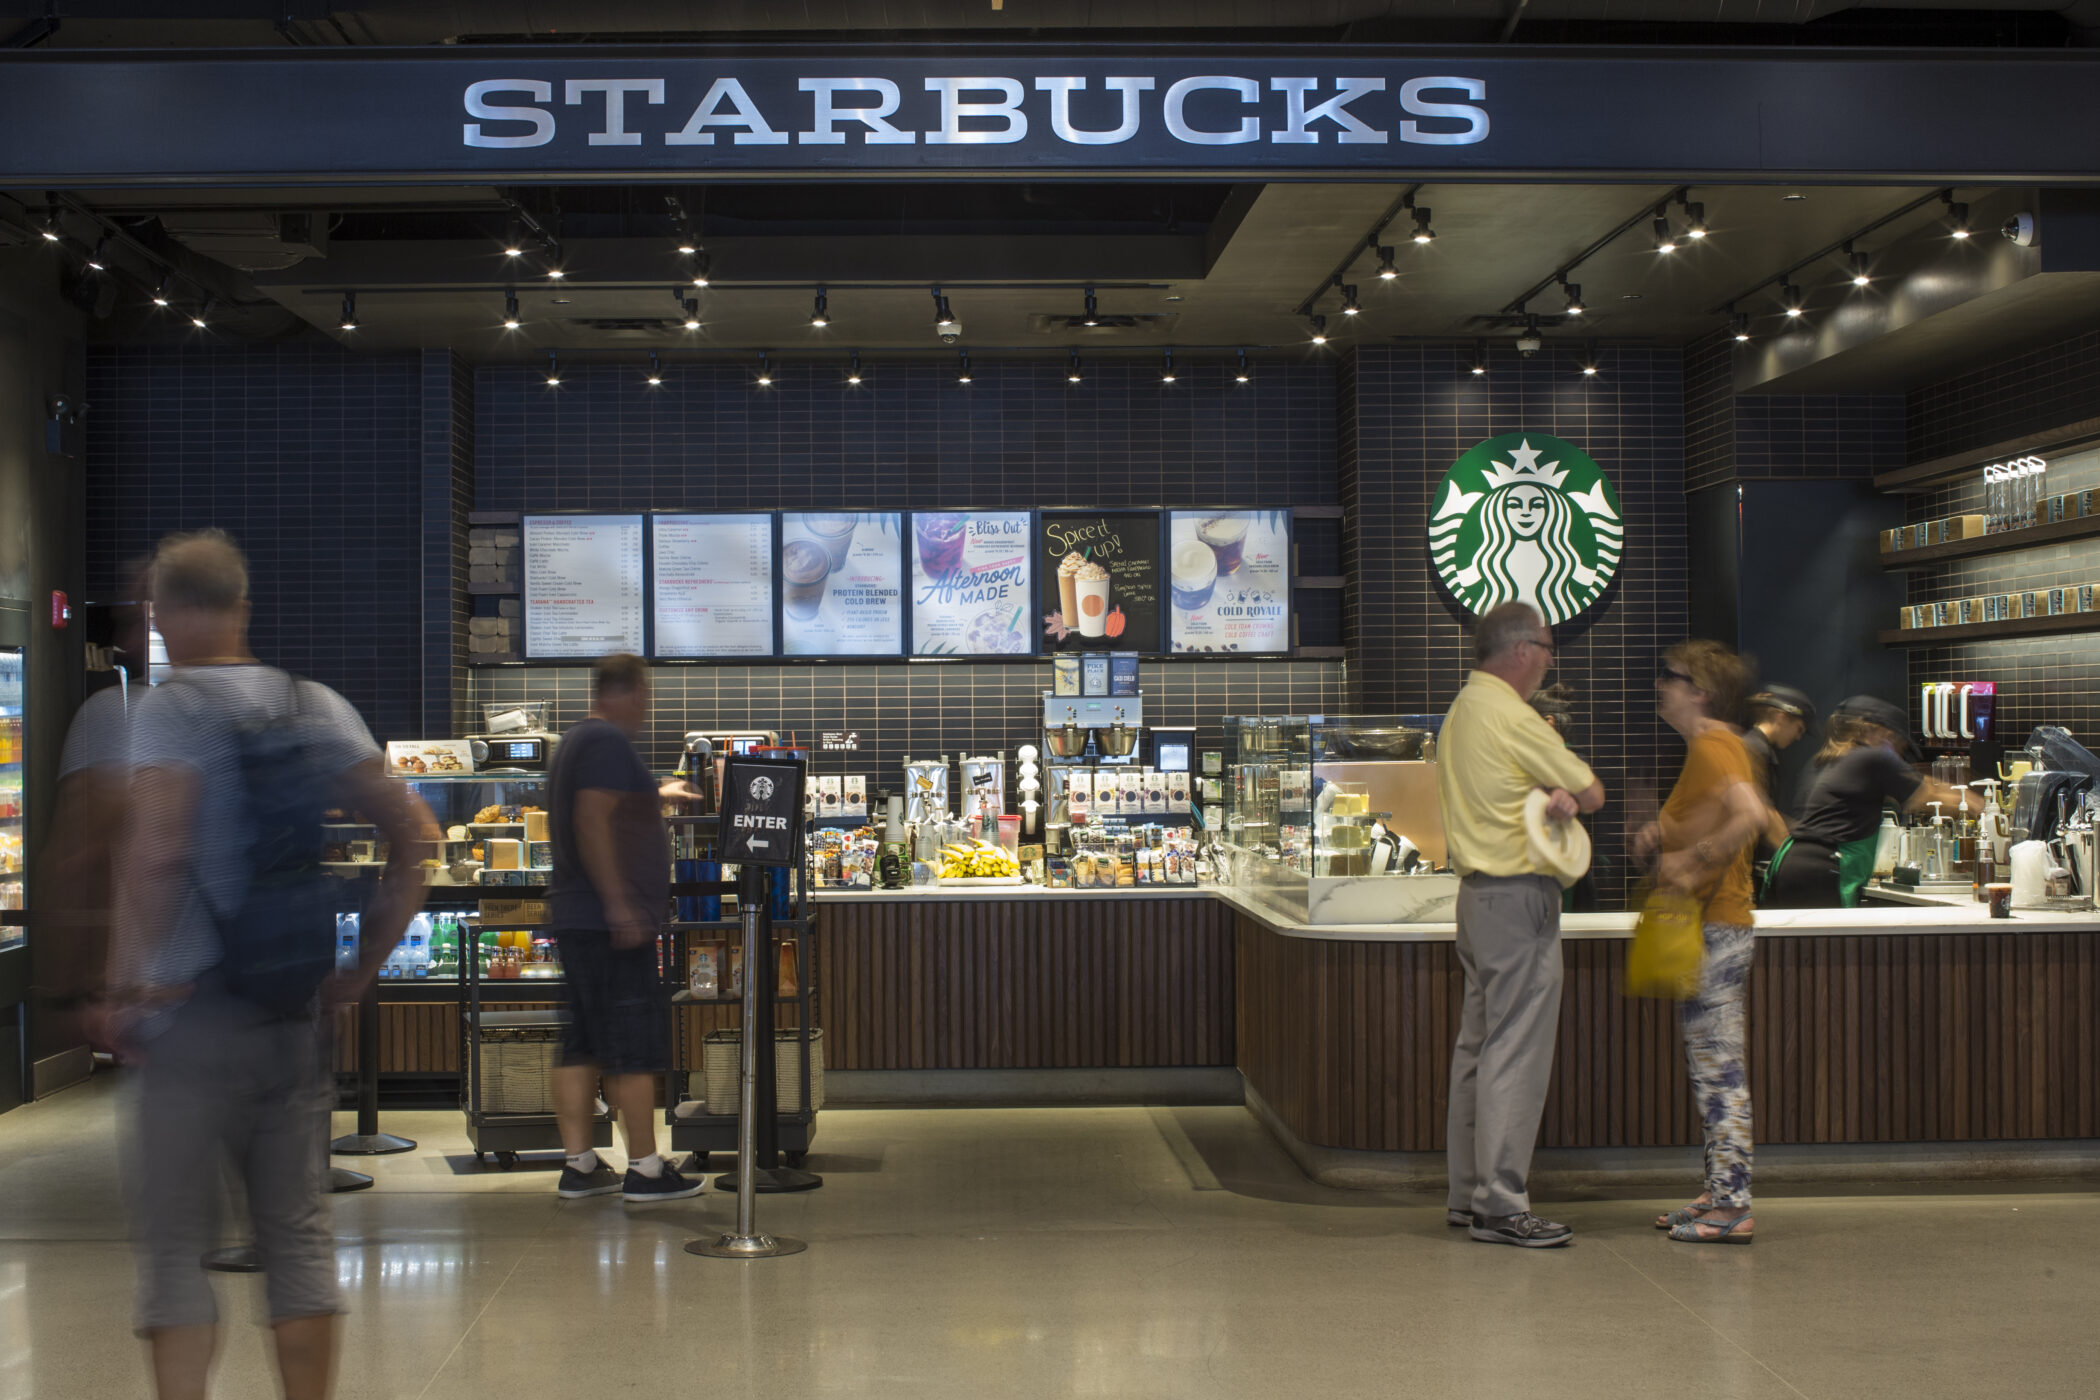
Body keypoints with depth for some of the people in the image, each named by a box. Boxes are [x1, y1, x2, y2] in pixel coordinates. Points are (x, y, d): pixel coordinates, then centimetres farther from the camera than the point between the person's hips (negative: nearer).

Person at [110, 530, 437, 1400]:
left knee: (175, 1244, 3)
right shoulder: (318, 706, 8)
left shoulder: (171, 710, -8)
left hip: (193, 1010, -5)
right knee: (298, 1232, 13)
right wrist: (365, 967, 9)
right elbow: (410, 829, 5)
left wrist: (125, 978, -14)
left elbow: (157, 848, -23)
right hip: (296, 1011, 5)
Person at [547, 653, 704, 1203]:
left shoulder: (574, 741, 20)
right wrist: (619, 904, -24)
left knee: (583, 1045, 10)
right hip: (614, 923, -10)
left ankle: (579, 1166, 13)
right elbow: (593, 822, -22)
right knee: (634, 1048, -5)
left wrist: (655, 796, 50)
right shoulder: (609, 741, -11)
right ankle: (645, 1169, -1)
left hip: (575, 920, 10)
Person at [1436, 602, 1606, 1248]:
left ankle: (1469, 1193, 20)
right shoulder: (1511, 717, -15)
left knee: (1479, 1044, 13)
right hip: (1519, 896, -10)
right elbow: (1594, 793, -9)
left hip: (1478, 891, 10)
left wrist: (1554, 793, -7)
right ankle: (1500, 1206, -5)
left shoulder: (1461, 711, 15)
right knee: (1517, 1053, -7)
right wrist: (1568, 791, 10)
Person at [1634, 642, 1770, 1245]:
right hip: (1712, 928, 11)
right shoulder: (1713, 746, 17)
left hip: (1716, 930, -11)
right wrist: (1663, 835, 10)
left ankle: (1731, 1208, -3)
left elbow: (1751, 817, -32)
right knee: (1713, 1066, 14)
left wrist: (1688, 860, -25)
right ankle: (1720, 1194, 21)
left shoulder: (1712, 748, -15)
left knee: (1719, 1069, -7)